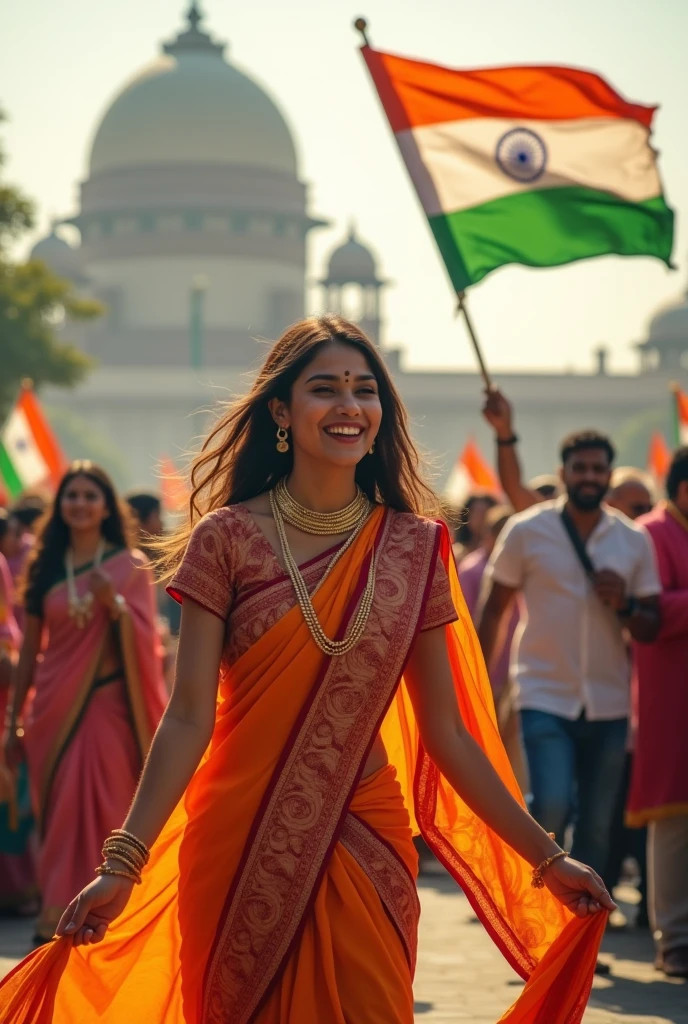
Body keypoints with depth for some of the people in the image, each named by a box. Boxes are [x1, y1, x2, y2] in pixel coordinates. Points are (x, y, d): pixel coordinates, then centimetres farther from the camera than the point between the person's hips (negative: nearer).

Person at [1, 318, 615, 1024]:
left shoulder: (414, 548, 1)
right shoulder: (228, 538, -5)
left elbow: (445, 732, 3)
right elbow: (189, 718, -10)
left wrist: (546, 858, 1)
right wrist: (123, 862, -20)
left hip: (365, 848, 2)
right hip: (243, 850, -2)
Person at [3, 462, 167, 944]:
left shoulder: (131, 564, 2)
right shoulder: (46, 567, 9)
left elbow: (146, 640, -5)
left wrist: (114, 602, -23)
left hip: (108, 706, -2)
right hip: (55, 707, 2)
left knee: (103, 814, -7)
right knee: (59, 814, -1)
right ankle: (56, 920, 4)